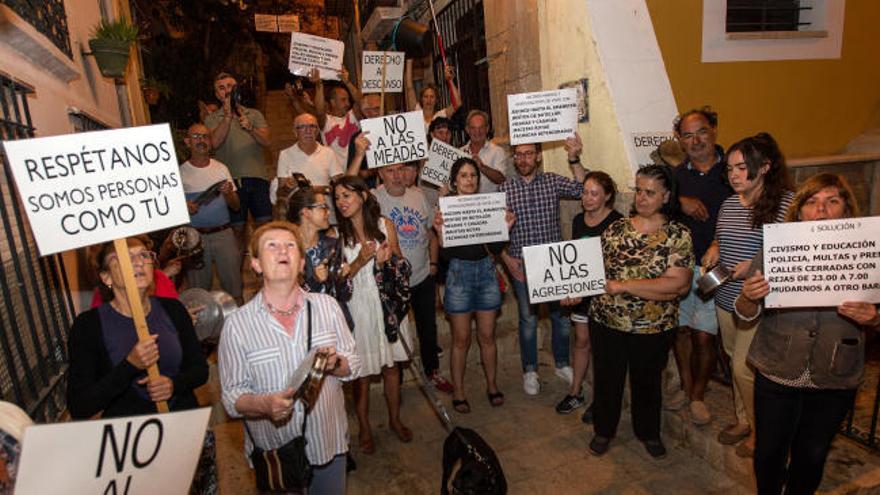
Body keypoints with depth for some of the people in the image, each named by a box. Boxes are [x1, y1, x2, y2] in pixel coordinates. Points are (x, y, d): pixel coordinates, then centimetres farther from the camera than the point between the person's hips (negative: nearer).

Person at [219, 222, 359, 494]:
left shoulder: (327, 306, -5)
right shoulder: (237, 324, -11)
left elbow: (353, 365, 1)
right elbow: (232, 396, -9)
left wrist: (334, 365, -20)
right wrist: (264, 405, -28)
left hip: (329, 444, 3)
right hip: (274, 452, -2)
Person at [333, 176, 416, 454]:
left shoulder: (385, 225, -2)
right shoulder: (335, 235, -7)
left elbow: (400, 263, 7)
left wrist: (386, 259, -15)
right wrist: (361, 260, -21)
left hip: (387, 302, 2)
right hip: (358, 307, -2)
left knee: (391, 366, 15)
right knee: (362, 373, 8)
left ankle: (395, 420, 36)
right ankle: (364, 429, 30)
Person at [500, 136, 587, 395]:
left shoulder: (553, 181, -1)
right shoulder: (505, 189, -2)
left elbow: (583, 190, -16)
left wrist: (574, 159, -26)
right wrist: (506, 258, -7)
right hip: (521, 265, -1)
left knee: (561, 315, 13)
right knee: (528, 319, 11)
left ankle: (562, 364, 35)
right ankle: (530, 370, 28)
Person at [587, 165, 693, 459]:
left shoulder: (678, 235, -9)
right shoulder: (616, 229, 0)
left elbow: (677, 284, -20)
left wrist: (622, 286, -23)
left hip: (652, 327, -1)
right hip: (606, 321, 2)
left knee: (647, 382, 19)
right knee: (606, 379, 16)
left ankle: (648, 433, 45)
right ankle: (603, 430, 40)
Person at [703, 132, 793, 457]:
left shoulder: (787, 203, -13)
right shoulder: (729, 203, 7)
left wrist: (757, 265, -24)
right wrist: (713, 250, 0)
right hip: (725, 299, 6)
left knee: (744, 368, -1)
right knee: (736, 363, 18)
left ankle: (761, 430, 24)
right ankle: (743, 421, 38)